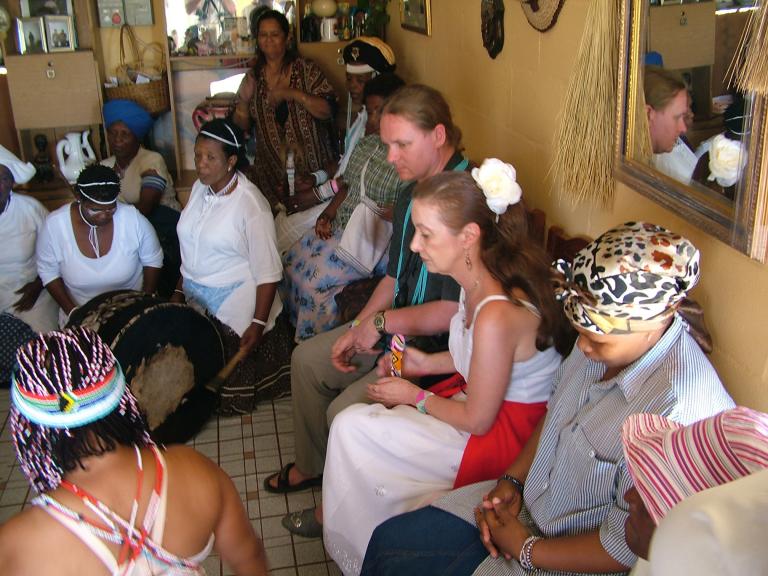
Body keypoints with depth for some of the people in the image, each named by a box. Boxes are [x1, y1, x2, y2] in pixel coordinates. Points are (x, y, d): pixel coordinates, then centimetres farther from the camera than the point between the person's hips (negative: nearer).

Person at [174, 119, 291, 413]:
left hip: (236, 305, -6)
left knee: (238, 367, 6)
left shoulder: (250, 203, -20)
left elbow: (268, 272, -19)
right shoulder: (199, 188, 1)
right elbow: (190, 249, 12)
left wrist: (259, 324, -20)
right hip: (198, 300, 6)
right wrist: (179, 292, 13)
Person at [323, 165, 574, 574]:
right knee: (352, 422, 5)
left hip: (505, 437, -9)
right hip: (489, 403, 9)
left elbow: (476, 420, -21)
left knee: (351, 428, -3)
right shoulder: (480, 280, -5)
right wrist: (427, 363, 2)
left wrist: (415, 397, -6)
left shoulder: (496, 315, -33)